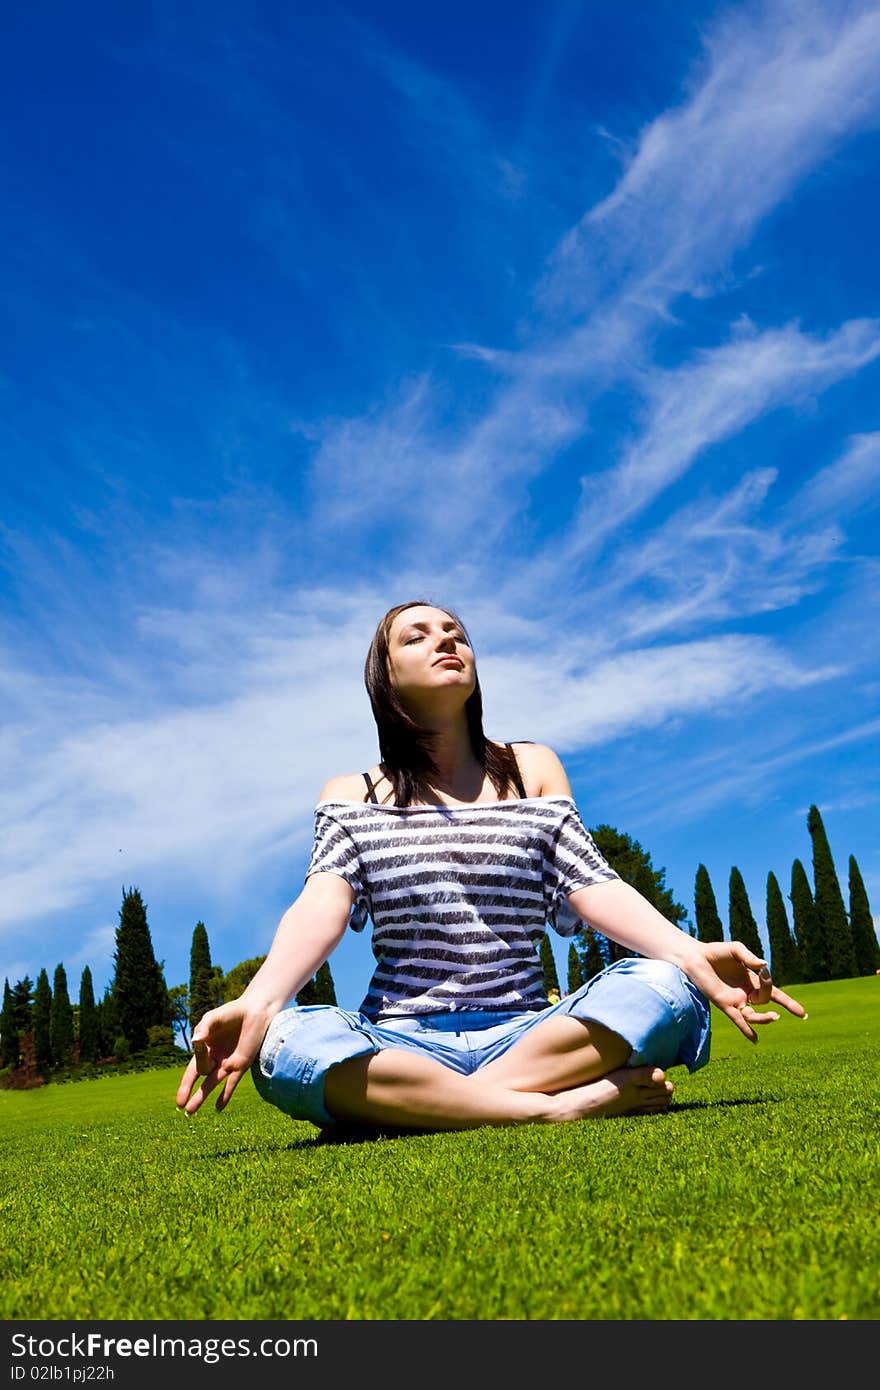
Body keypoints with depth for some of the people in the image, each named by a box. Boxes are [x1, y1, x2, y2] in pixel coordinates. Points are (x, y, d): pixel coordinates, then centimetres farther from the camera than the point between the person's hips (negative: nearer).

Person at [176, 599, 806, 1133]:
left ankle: (412, 1105, -24)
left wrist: (692, 953, -19)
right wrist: (257, 1001, -30)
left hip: (525, 1032, 2)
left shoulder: (533, 769, 13)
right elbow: (323, 906, -9)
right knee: (288, 1043, -33)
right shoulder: (351, 795, 9)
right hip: (399, 1041, -1)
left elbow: (591, 886, 0)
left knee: (663, 987, -25)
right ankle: (565, 1103, -29)